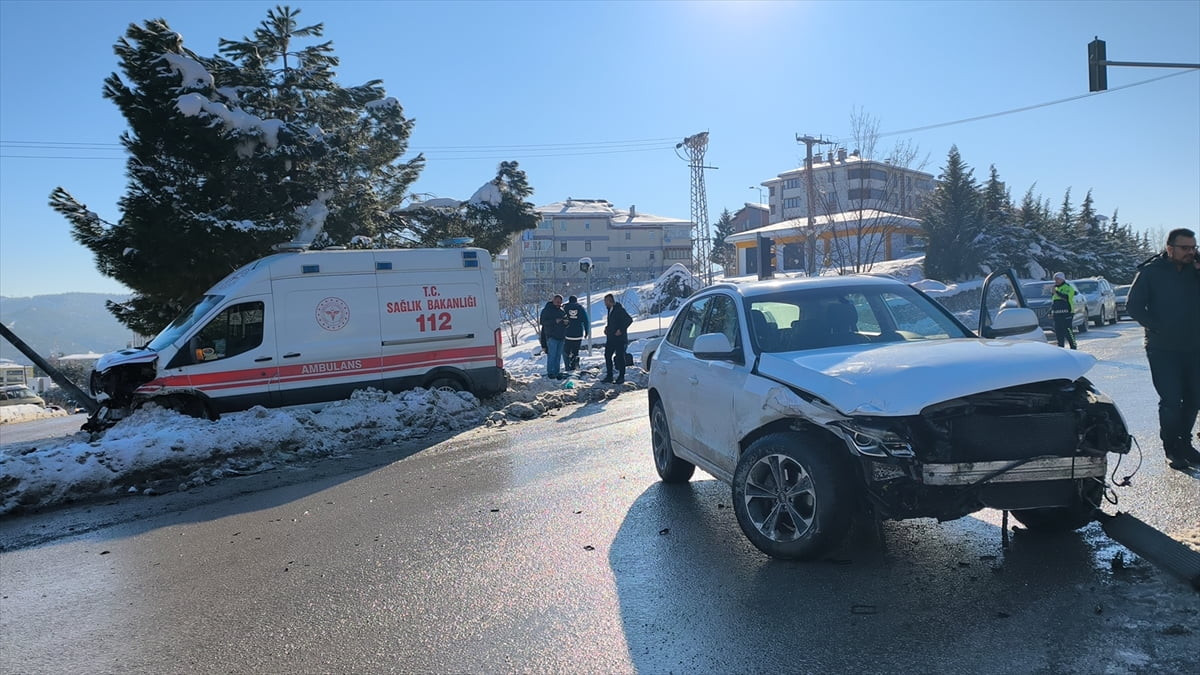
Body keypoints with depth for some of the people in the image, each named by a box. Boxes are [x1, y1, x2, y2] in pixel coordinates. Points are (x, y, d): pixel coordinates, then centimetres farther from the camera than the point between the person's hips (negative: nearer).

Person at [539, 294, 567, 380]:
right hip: (552, 336, -6)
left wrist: (565, 322, 0)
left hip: (560, 336, 6)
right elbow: (543, 321, -12)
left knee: (558, 355, 10)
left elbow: (565, 319, 25)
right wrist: (555, 321, -20)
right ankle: (550, 372, -2)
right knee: (552, 355, -8)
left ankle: (557, 372, 16)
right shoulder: (547, 310, -4)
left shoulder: (562, 310, 15)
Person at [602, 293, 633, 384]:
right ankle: (609, 376, 16)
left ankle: (621, 376, 9)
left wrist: (621, 330, -19)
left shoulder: (619, 309, -14)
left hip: (619, 338, -9)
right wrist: (607, 327, 9)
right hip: (611, 338, 9)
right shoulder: (610, 309, 13)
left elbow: (629, 320, -19)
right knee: (607, 355, 8)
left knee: (620, 357, -1)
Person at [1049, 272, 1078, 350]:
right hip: (1057, 314, 8)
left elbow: (1067, 297, -21)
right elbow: (1052, 301, 27)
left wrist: (1056, 292, -21)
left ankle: (1074, 347, -3)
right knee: (1058, 332, 7)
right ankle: (1060, 347, 13)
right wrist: (1051, 311, 22)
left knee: (1068, 331, -9)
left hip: (1066, 314, -8)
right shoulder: (1055, 288, 22)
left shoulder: (1068, 287, -3)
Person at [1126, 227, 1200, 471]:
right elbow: (1133, 307, -5)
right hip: (1163, 350, -4)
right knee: (1171, 400, -5)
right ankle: (1172, 449, 9)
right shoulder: (1150, 272, -5)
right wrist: (1157, 328, -13)